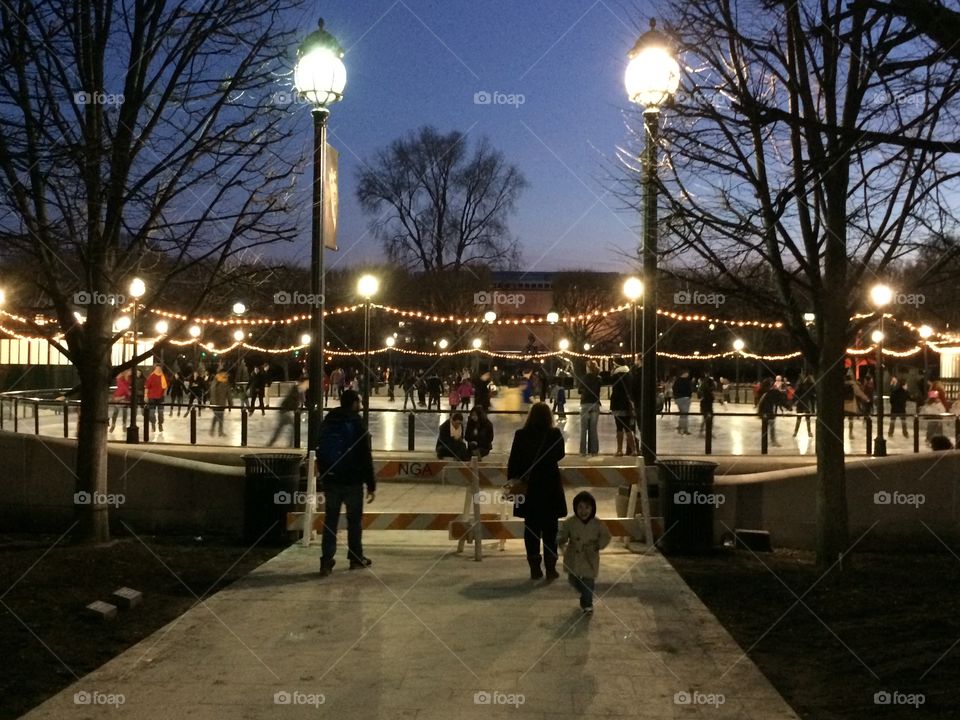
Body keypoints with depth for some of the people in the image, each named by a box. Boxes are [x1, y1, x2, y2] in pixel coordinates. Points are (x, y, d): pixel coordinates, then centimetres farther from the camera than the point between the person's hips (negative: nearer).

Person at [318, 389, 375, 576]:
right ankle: (356, 558, 17)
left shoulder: (327, 423, 6)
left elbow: (320, 452, 13)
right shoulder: (357, 424, -11)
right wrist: (371, 485, -7)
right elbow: (366, 457, -11)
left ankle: (326, 561, 1)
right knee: (355, 519, 9)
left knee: (330, 520, 7)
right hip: (353, 481, -4)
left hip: (330, 480, 4)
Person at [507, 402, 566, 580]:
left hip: (528, 488, 1)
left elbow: (513, 462, -4)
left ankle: (535, 569, 10)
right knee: (550, 529, 8)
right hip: (550, 487, -1)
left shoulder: (521, 435, -6)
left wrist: (512, 482, 3)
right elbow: (559, 455, 6)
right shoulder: (555, 434, -10)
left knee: (531, 528, 10)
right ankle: (551, 568, 7)